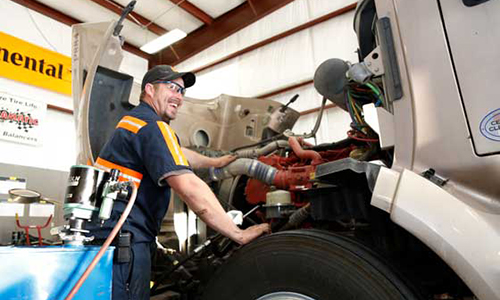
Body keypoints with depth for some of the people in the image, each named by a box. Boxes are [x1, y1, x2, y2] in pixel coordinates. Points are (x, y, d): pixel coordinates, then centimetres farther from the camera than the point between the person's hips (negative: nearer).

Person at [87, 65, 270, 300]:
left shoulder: (134, 120, 17)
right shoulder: (153, 126, -16)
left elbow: (176, 154, 30)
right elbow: (190, 189, -26)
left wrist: (215, 162, 37)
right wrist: (239, 235, -21)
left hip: (103, 231, 11)